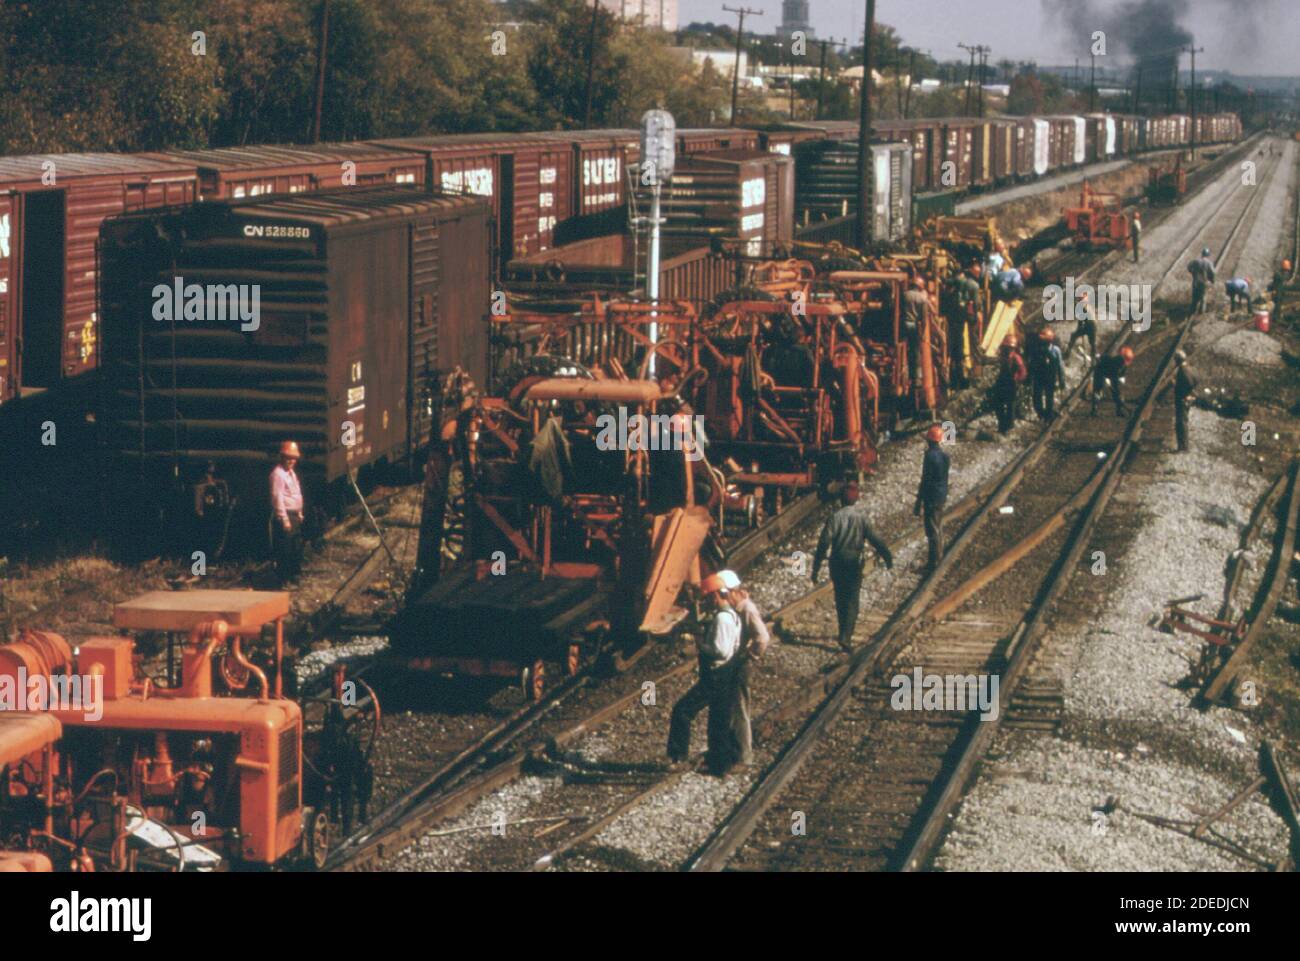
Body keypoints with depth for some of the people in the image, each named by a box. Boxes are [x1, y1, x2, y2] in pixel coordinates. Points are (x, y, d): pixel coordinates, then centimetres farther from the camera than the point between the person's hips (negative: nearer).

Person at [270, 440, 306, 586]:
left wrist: (299, 514, 20)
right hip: (284, 515, -10)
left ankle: (293, 574, 27)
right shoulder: (278, 474, -15)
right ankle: (284, 579, -3)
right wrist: (284, 519, -22)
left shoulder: (291, 473, 16)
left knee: (296, 547, 16)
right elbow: (277, 497, -20)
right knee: (285, 548, -7)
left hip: (294, 515, 10)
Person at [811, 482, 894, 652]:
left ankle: (844, 633, 28)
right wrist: (888, 558, 3)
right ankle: (846, 637, -12)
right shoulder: (861, 518, -7)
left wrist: (816, 568, -6)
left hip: (837, 562, 2)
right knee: (852, 601, 1)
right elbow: (875, 540, -8)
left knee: (840, 600, 17)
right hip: (855, 561, -1)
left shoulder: (834, 517, -5)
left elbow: (824, 543, -9)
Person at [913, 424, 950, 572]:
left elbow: (925, 481, -20)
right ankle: (938, 556, 29)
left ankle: (933, 562, 1)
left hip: (931, 498, -8)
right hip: (942, 497, 8)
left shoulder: (930, 456, -21)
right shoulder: (944, 456, 4)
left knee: (932, 530, -2)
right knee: (938, 527, 19)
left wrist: (918, 502, -14)